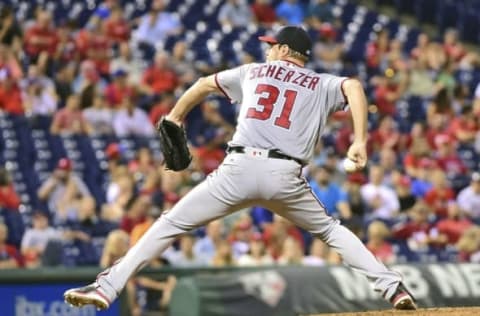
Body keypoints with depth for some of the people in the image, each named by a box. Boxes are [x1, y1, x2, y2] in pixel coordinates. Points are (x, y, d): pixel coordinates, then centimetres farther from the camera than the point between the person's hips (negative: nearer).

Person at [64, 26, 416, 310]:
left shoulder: (254, 72, 24)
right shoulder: (322, 85, 18)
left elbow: (204, 85, 35)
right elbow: (354, 86, -3)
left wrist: (174, 120, 49)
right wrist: (360, 141, -9)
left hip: (239, 169, -1)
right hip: (286, 176, 1)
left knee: (172, 223, 5)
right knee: (330, 230, 23)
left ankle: (107, 287, -4)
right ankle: (393, 286, 10)